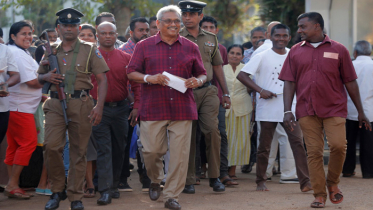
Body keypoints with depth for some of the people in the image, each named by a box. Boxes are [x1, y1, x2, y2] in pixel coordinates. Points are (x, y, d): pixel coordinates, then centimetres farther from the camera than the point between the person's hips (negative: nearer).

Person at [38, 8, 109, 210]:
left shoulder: (90, 50, 5)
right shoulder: (52, 51, 14)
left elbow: (102, 80, 2)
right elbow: (39, 76, 24)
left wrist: (99, 107, -10)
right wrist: (47, 77, -1)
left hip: (81, 105, -2)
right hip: (56, 104, 2)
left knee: (78, 151, 1)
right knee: (51, 146, -12)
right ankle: (57, 190, 6)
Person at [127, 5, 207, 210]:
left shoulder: (190, 47, 12)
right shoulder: (144, 46, 7)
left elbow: (202, 74, 16)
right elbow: (131, 72, 5)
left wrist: (197, 81, -7)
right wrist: (149, 78, -13)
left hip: (182, 109, 1)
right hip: (153, 108, -1)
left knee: (179, 154, -3)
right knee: (152, 150, 0)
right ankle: (155, 180, 30)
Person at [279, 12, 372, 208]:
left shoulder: (338, 50, 4)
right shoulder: (296, 51, 10)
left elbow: (350, 82, 6)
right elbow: (289, 83, 7)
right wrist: (287, 111, -4)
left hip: (334, 109, -2)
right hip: (307, 111, 2)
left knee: (338, 145, -16)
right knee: (314, 152, 0)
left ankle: (332, 182, 10)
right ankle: (319, 195, 8)